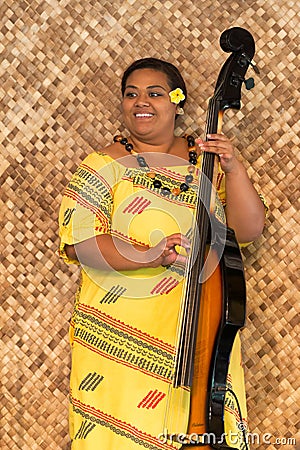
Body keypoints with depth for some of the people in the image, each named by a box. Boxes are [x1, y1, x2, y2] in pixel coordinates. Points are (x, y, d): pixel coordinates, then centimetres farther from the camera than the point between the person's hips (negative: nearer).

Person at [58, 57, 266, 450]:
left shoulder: (206, 160, 7)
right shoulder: (103, 166, -2)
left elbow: (249, 230, 2)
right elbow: (79, 241, -11)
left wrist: (234, 170, -13)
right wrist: (146, 257, -25)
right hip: (122, 337, -3)